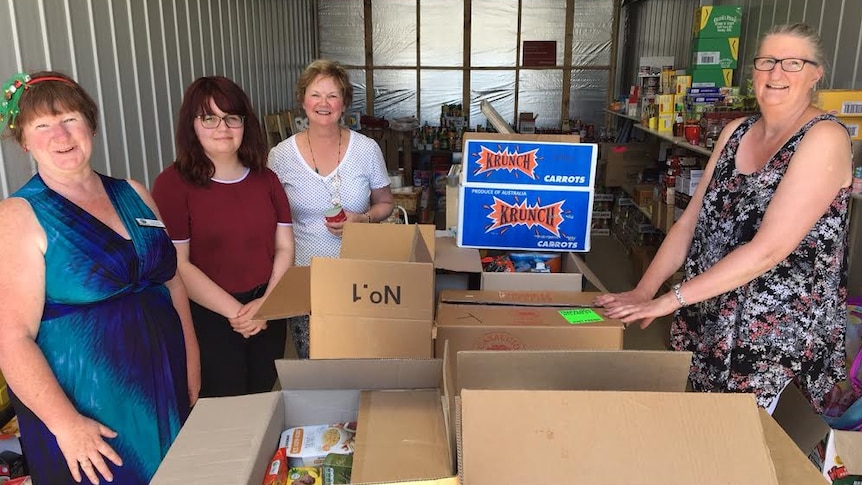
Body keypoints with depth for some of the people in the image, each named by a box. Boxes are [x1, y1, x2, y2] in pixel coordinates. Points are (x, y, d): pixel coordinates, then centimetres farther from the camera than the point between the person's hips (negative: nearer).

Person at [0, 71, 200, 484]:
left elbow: (173, 282, 9)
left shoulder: (133, 194, 5)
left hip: (167, 392, 5)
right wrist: (66, 424, -20)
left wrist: (193, 374, 7)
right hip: (89, 411, -5)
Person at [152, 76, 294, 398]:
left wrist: (267, 303, -11)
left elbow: (284, 247, 3)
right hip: (209, 319, -4)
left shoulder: (265, 179, 6)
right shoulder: (173, 184, -10)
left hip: (268, 314, 5)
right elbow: (176, 265, -14)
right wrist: (236, 311, -16)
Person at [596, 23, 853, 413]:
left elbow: (769, 248, -23)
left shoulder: (824, 138, -15)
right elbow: (692, 218, 3)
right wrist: (642, 292, -7)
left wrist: (669, 300, -24)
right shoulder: (735, 132, 6)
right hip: (708, 317, 6)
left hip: (776, 330, -5)